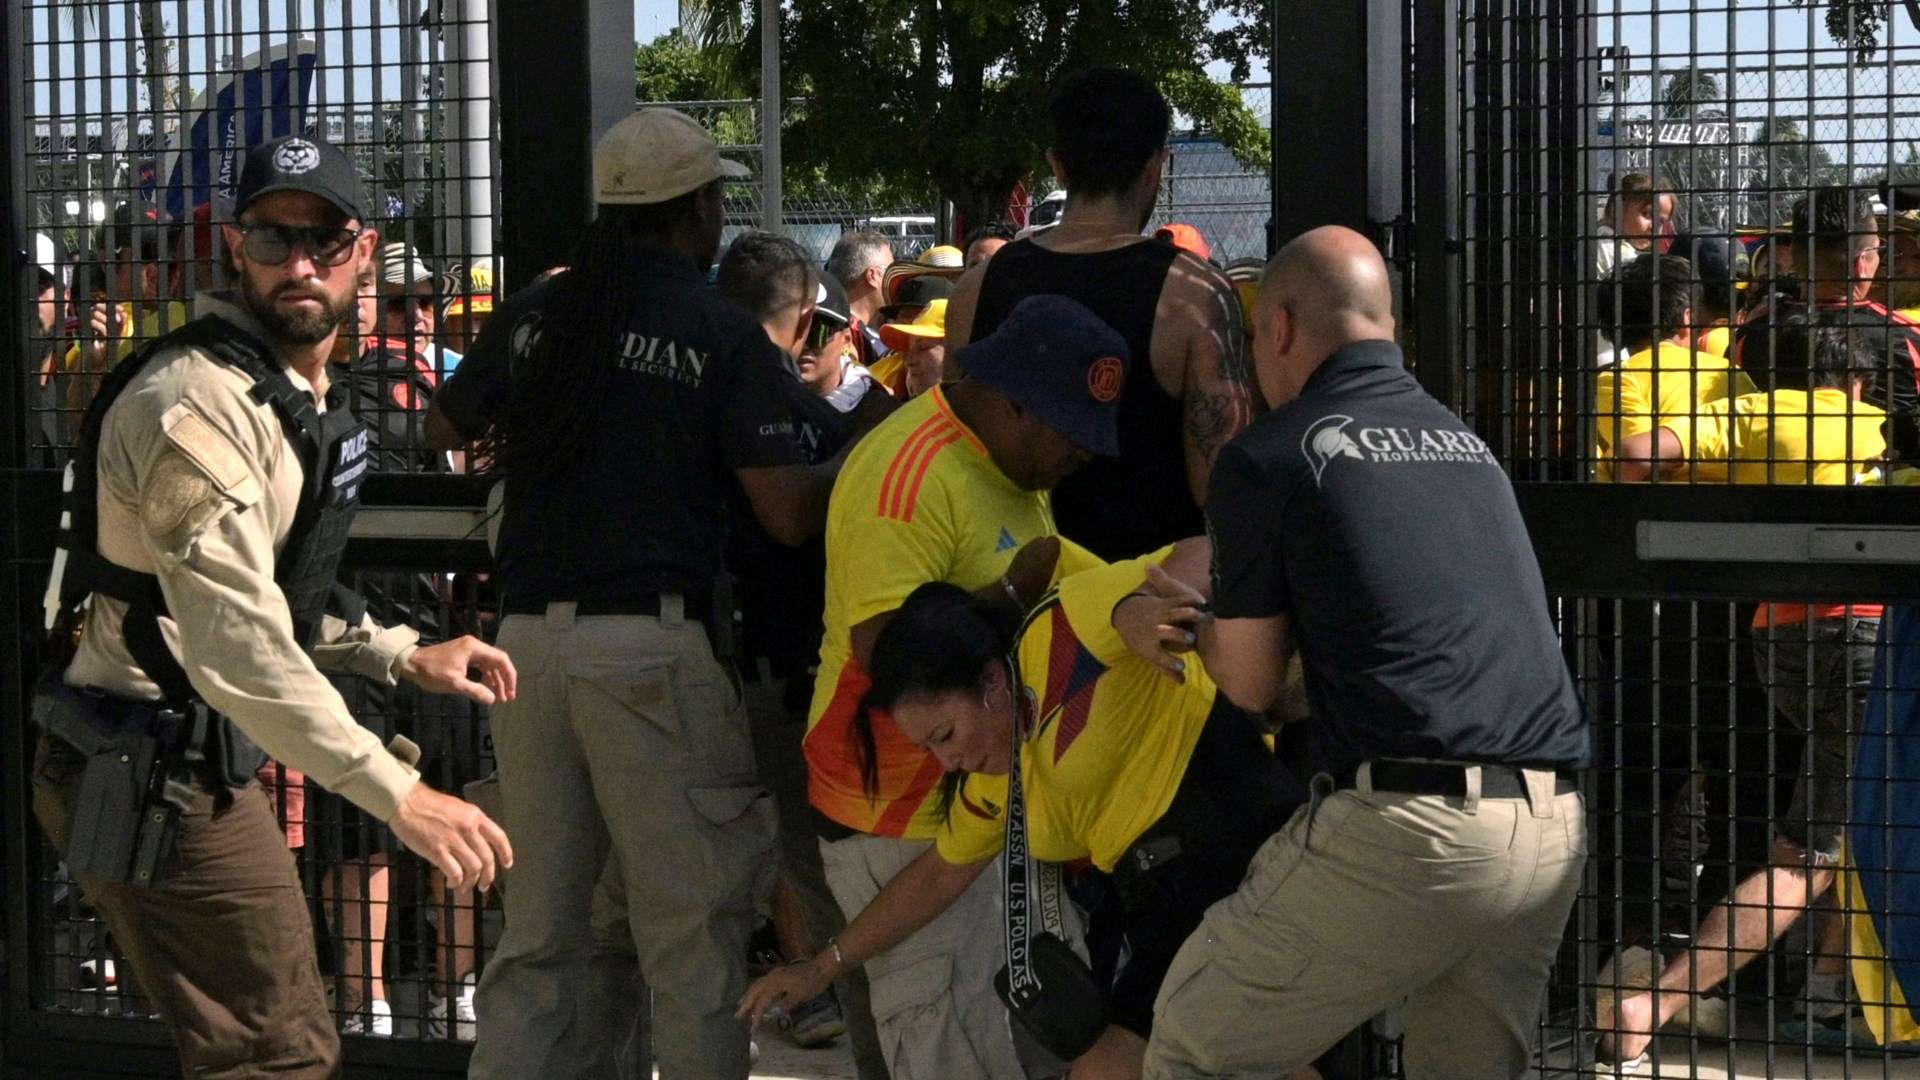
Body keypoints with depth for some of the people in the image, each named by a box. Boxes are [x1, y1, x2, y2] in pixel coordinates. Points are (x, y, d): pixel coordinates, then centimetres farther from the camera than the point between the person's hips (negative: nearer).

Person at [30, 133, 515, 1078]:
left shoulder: (298, 397, 14)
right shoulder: (199, 404, -21)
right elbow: (235, 645, -30)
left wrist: (402, 656, 12)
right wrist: (397, 793, -35)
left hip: (195, 761, 10)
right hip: (152, 777, -10)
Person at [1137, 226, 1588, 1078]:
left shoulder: (1266, 458, 1)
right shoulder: (1463, 442, 19)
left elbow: (1250, 683, 5)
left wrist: (1185, 613, 27)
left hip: (1405, 822, -6)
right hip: (1552, 832, 6)